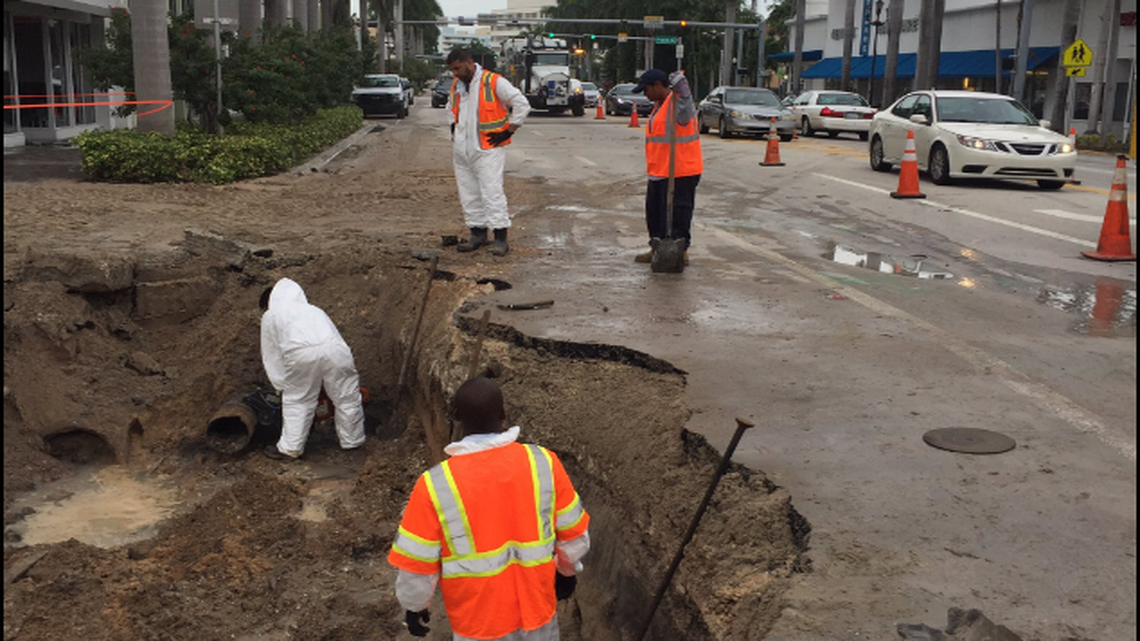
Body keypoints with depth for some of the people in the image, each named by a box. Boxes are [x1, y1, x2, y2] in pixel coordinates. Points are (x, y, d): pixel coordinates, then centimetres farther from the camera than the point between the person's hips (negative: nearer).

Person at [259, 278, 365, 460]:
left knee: (296, 401, 15)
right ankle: (352, 440, 30)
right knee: (346, 396, 17)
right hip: (334, 348, 3)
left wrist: (282, 387, 32)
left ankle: (290, 447, 20)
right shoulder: (312, 309, 40)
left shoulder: (270, 317, 28)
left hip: (301, 353, -3)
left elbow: (271, 356, 26)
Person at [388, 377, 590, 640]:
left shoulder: (435, 485, -22)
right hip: (537, 607, 2)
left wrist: (415, 605, 7)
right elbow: (574, 535, -3)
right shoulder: (544, 463, -16)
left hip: (478, 620, -2)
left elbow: (417, 564, -12)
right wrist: (567, 570, 16)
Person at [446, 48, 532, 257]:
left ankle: (500, 238, -7)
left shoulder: (494, 82, -10)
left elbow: (522, 104, -9)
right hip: (461, 151, 7)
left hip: (487, 149, -7)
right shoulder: (456, 86, 13)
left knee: (492, 193, -10)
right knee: (469, 195, 10)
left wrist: (508, 131, -9)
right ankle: (478, 234, 20)